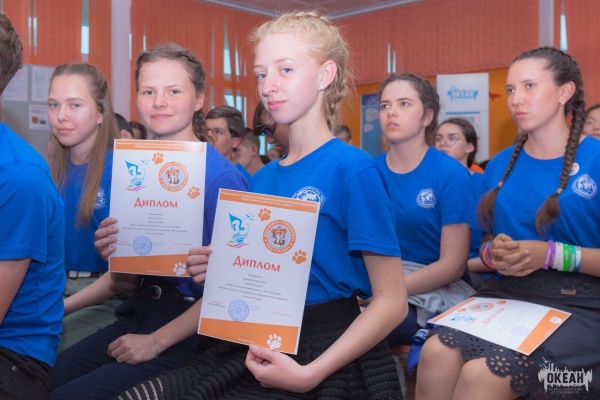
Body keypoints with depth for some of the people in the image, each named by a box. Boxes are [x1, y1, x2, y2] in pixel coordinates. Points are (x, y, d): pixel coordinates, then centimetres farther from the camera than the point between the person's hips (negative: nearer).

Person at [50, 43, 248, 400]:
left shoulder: (220, 176, -14)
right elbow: (126, 281, 11)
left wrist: (156, 341, -17)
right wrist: (112, 255, -11)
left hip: (189, 332, -6)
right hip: (136, 316, 6)